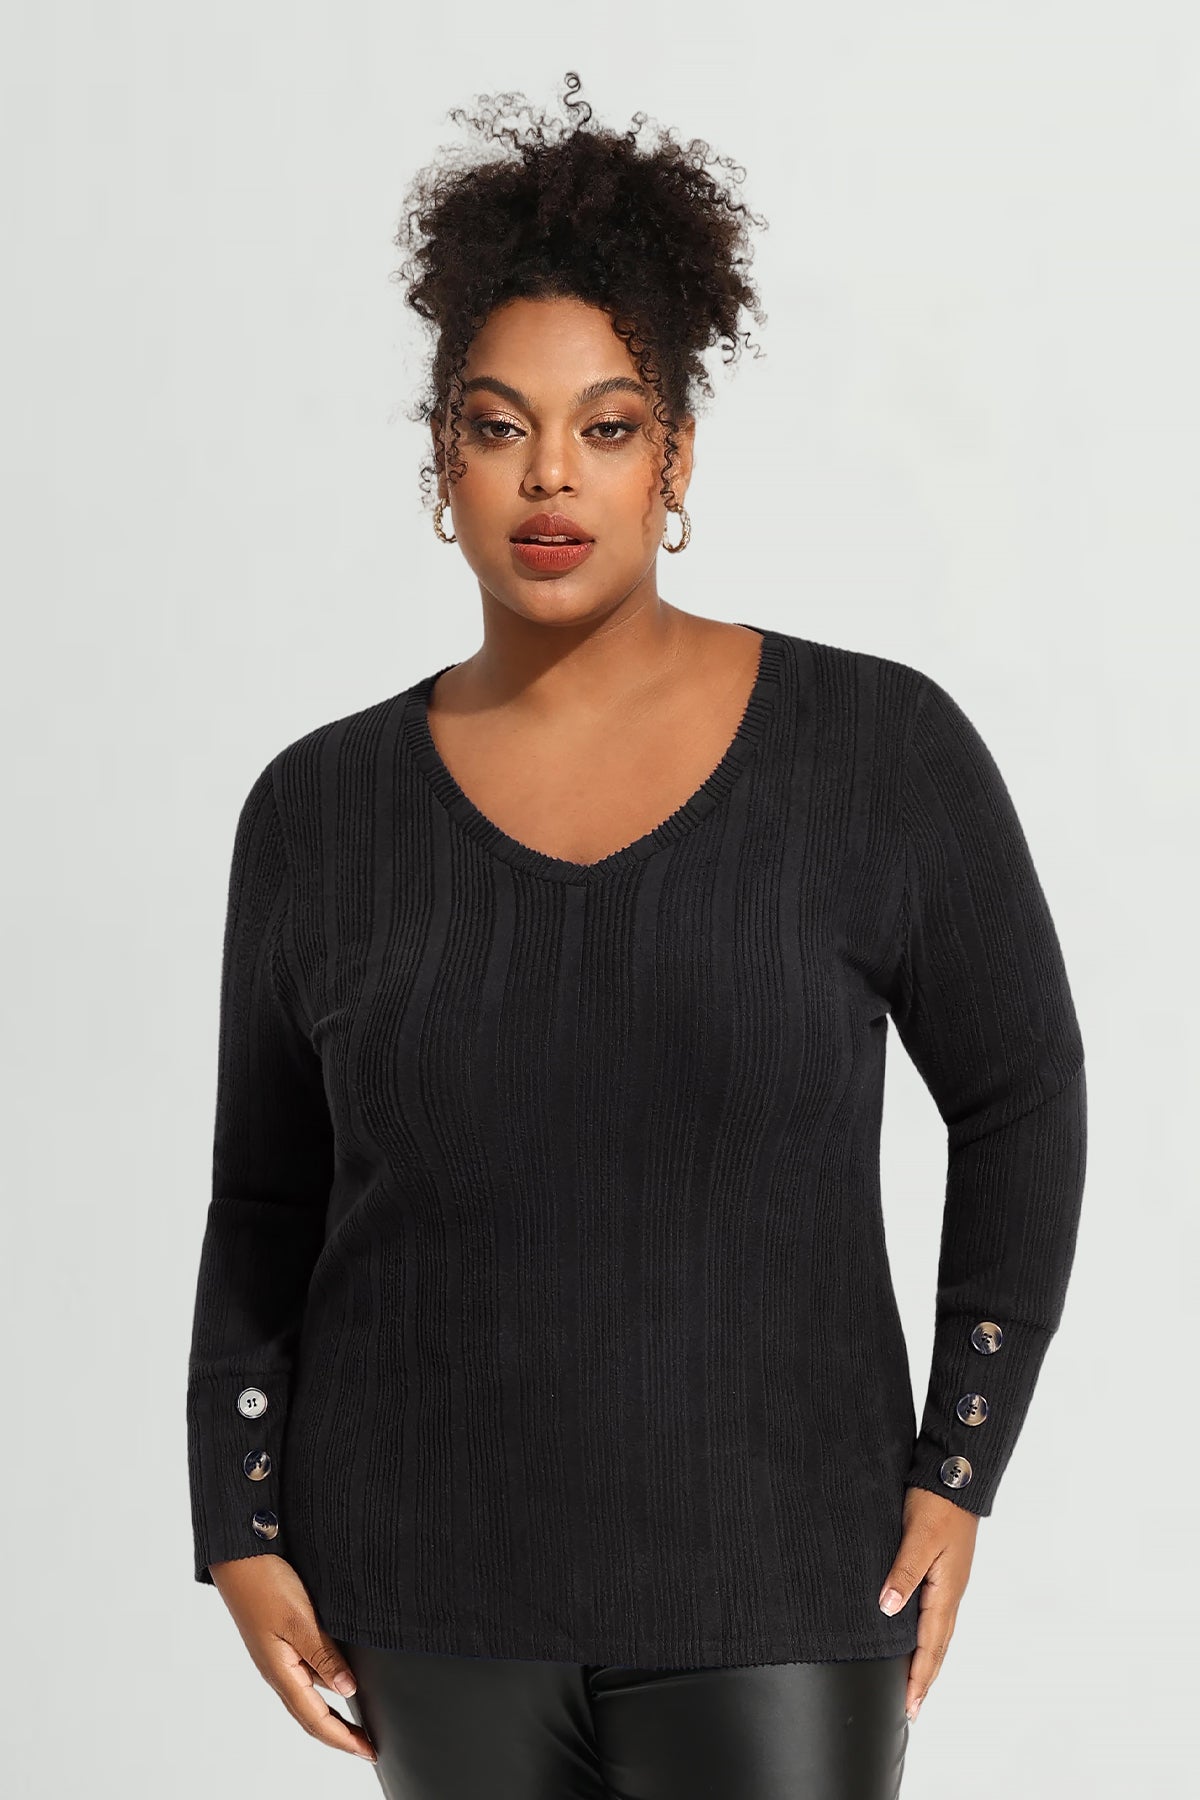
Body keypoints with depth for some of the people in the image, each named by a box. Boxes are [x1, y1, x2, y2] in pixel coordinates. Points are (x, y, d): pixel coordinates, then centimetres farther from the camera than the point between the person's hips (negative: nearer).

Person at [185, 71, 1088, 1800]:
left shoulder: (882, 750, -6)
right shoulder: (322, 808, 0)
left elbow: (1021, 1101, 2)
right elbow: (265, 1202, 10)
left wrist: (956, 1471, -2)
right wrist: (242, 1534, 3)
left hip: (773, 1586, -2)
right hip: (433, 1592, 2)